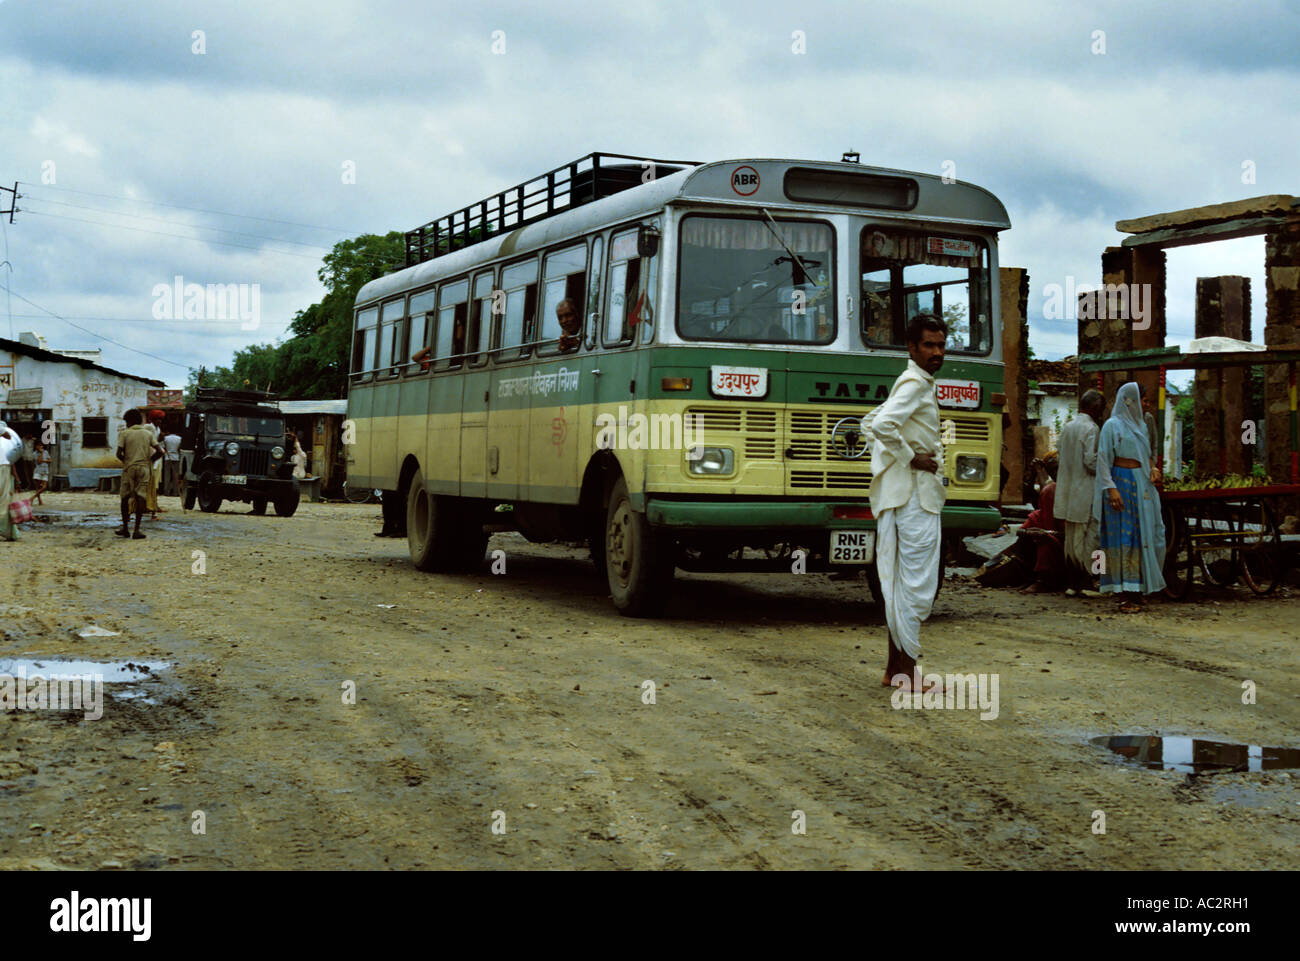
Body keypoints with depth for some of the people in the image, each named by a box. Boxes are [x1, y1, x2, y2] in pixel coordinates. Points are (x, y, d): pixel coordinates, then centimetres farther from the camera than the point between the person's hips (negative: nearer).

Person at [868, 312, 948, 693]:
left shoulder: (918, 384, 19)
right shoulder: (915, 384, -12)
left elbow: (873, 424, 27)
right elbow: (882, 425, -27)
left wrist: (890, 464, 18)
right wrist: (910, 459, -17)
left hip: (902, 495, 10)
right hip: (915, 496, -10)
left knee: (899, 582, 12)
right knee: (916, 583, -8)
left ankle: (895, 668, 17)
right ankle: (906, 670, -5)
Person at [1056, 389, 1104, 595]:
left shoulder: (1067, 428, 13)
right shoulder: (1091, 429, -12)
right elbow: (1091, 461, -18)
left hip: (1068, 491, 8)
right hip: (1086, 492, -8)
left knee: (1071, 539, 11)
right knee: (1089, 538, -3)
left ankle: (1072, 583, 13)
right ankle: (1085, 583, -3)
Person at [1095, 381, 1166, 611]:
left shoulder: (1140, 425, 18)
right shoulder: (1112, 425, -5)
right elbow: (1103, 459, -10)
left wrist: (1153, 469, 4)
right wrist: (1111, 489, -19)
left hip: (1142, 486, 8)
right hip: (1121, 483, -8)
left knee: (1144, 534, 7)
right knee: (1123, 536, -8)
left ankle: (1137, 588, 18)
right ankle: (1124, 594, -7)